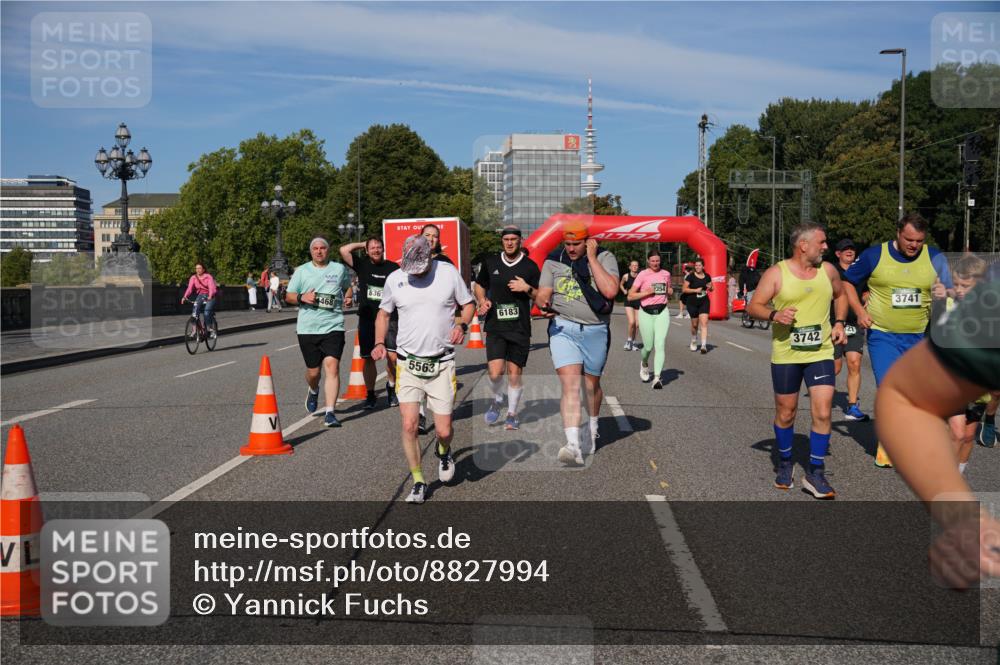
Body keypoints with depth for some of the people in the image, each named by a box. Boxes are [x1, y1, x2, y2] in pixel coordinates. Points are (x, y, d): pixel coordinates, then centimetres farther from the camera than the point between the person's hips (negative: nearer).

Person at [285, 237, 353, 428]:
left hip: (333, 326, -1)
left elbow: (348, 286, 27)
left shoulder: (339, 269, 10)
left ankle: (330, 413, -14)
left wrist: (348, 298, 5)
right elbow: (288, 296, 11)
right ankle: (313, 391, 44)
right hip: (307, 328, 1)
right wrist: (302, 297, -11)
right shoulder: (301, 271, 9)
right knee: (313, 371, 7)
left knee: (332, 366, -15)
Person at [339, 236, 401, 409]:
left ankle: (391, 386, 14)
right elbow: (343, 250, -7)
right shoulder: (362, 265, 5)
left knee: (392, 357, -12)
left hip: (389, 319, -1)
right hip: (366, 319, 1)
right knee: (368, 358, 6)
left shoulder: (393, 268, 4)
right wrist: (362, 244, 4)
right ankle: (370, 395, 19)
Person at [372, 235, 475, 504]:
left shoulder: (448, 272, -2)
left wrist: (462, 325, -11)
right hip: (408, 363, 1)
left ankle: (443, 452, 37)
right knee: (409, 425, -9)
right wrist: (379, 342, 0)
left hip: (442, 363, -1)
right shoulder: (394, 279, 1)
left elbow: (468, 304, 9)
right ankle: (418, 483, 10)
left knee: (443, 430, -1)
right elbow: (384, 312, 15)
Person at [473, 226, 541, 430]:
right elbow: (479, 285, 22)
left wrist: (527, 288, -13)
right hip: (495, 326, 1)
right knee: (495, 372, -12)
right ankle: (497, 399, 20)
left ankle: (512, 414, 22)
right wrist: (482, 300, 2)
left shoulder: (530, 266, 2)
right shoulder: (490, 262, 7)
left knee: (514, 373, 4)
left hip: (520, 327, 0)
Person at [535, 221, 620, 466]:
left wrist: (591, 257, -17)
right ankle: (573, 445, -21)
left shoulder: (604, 258, -4)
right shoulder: (553, 261, 3)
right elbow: (542, 294, 0)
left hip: (595, 330, 0)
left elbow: (610, 290, -19)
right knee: (569, 384, -15)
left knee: (591, 385, 15)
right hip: (563, 327, 0)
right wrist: (544, 305, -24)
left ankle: (592, 429, 43)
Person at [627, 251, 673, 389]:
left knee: (660, 344, -12)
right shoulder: (642, 275, -2)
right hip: (646, 313, -2)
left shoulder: (666, 274, 10)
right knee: (649, 346, 3)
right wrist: (646, 292, -16)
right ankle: (644, 364, 37)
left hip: (662, 312, 2)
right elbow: (630, 296, -5)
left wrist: (670, 292, 3)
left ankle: (657, 377, -14)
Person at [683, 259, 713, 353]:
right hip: (692, 303, -1)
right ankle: (694, 341, 37)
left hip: (704, 302, 1)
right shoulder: (690, 276, -6)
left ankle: (704, 345, -15)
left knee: (704, 322, -13)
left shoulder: (707, 276, 5)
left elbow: (712, 289, 17)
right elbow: (685, 289, -8)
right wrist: (696, 290, -19)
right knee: (695, 324, 11)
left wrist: (710, 287, -6)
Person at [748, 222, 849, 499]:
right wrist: (775, 315, -24)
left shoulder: (828, 270, 5)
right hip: (785, 355, -2)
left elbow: (840, 295, 23)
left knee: (822, 413, -8)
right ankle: (785, 463, 33)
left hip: (821, 354, 2)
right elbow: (754, 306, -5)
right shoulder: (776, 273, -7)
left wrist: (839, 322, 7)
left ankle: (815, 473, 3)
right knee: (785, 414, 10)